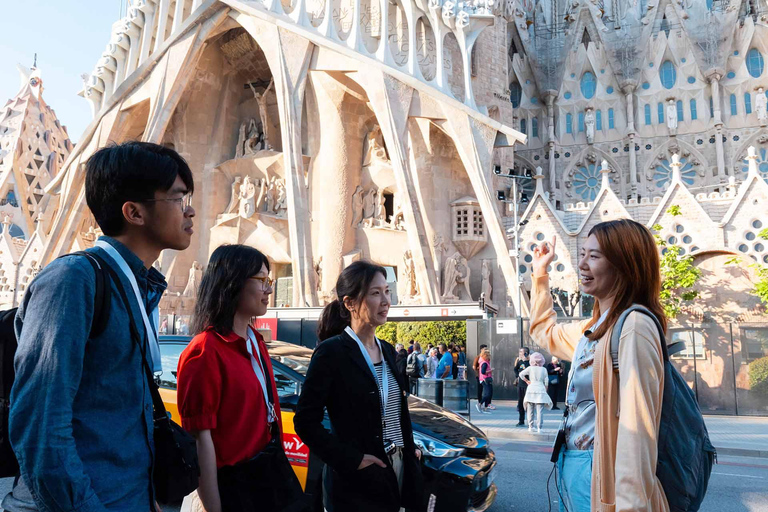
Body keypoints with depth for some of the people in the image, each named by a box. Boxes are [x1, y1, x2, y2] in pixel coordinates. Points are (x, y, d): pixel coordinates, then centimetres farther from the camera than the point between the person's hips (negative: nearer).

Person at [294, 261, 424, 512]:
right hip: (357, 482, -7)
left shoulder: (387, 350, 8)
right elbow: (305, 422, -16)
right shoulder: (332, 352, -15)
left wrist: (410, 449, 9)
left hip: (399, 471, 7)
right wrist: (352, 460, -19)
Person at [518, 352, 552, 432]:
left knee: (530, 410, 8)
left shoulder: (530, 368, 0)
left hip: (531, 389, 1)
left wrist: (527, 381, 9)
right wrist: (545, 390, 15)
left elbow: (521, 374, -3)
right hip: (540, 390, -1)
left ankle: (530, 427, 10)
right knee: (539, 410, 0)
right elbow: (546, 382, 3)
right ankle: (539, 427, -2)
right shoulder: (544, 369, 1)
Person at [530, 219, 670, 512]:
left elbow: (637, 425, -24)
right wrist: (540, 274, 26)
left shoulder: (634, 326, -18)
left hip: (600, 476, -9)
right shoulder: (592, 328, 9)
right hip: (572, 468, 9)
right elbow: (544, 332, 30)